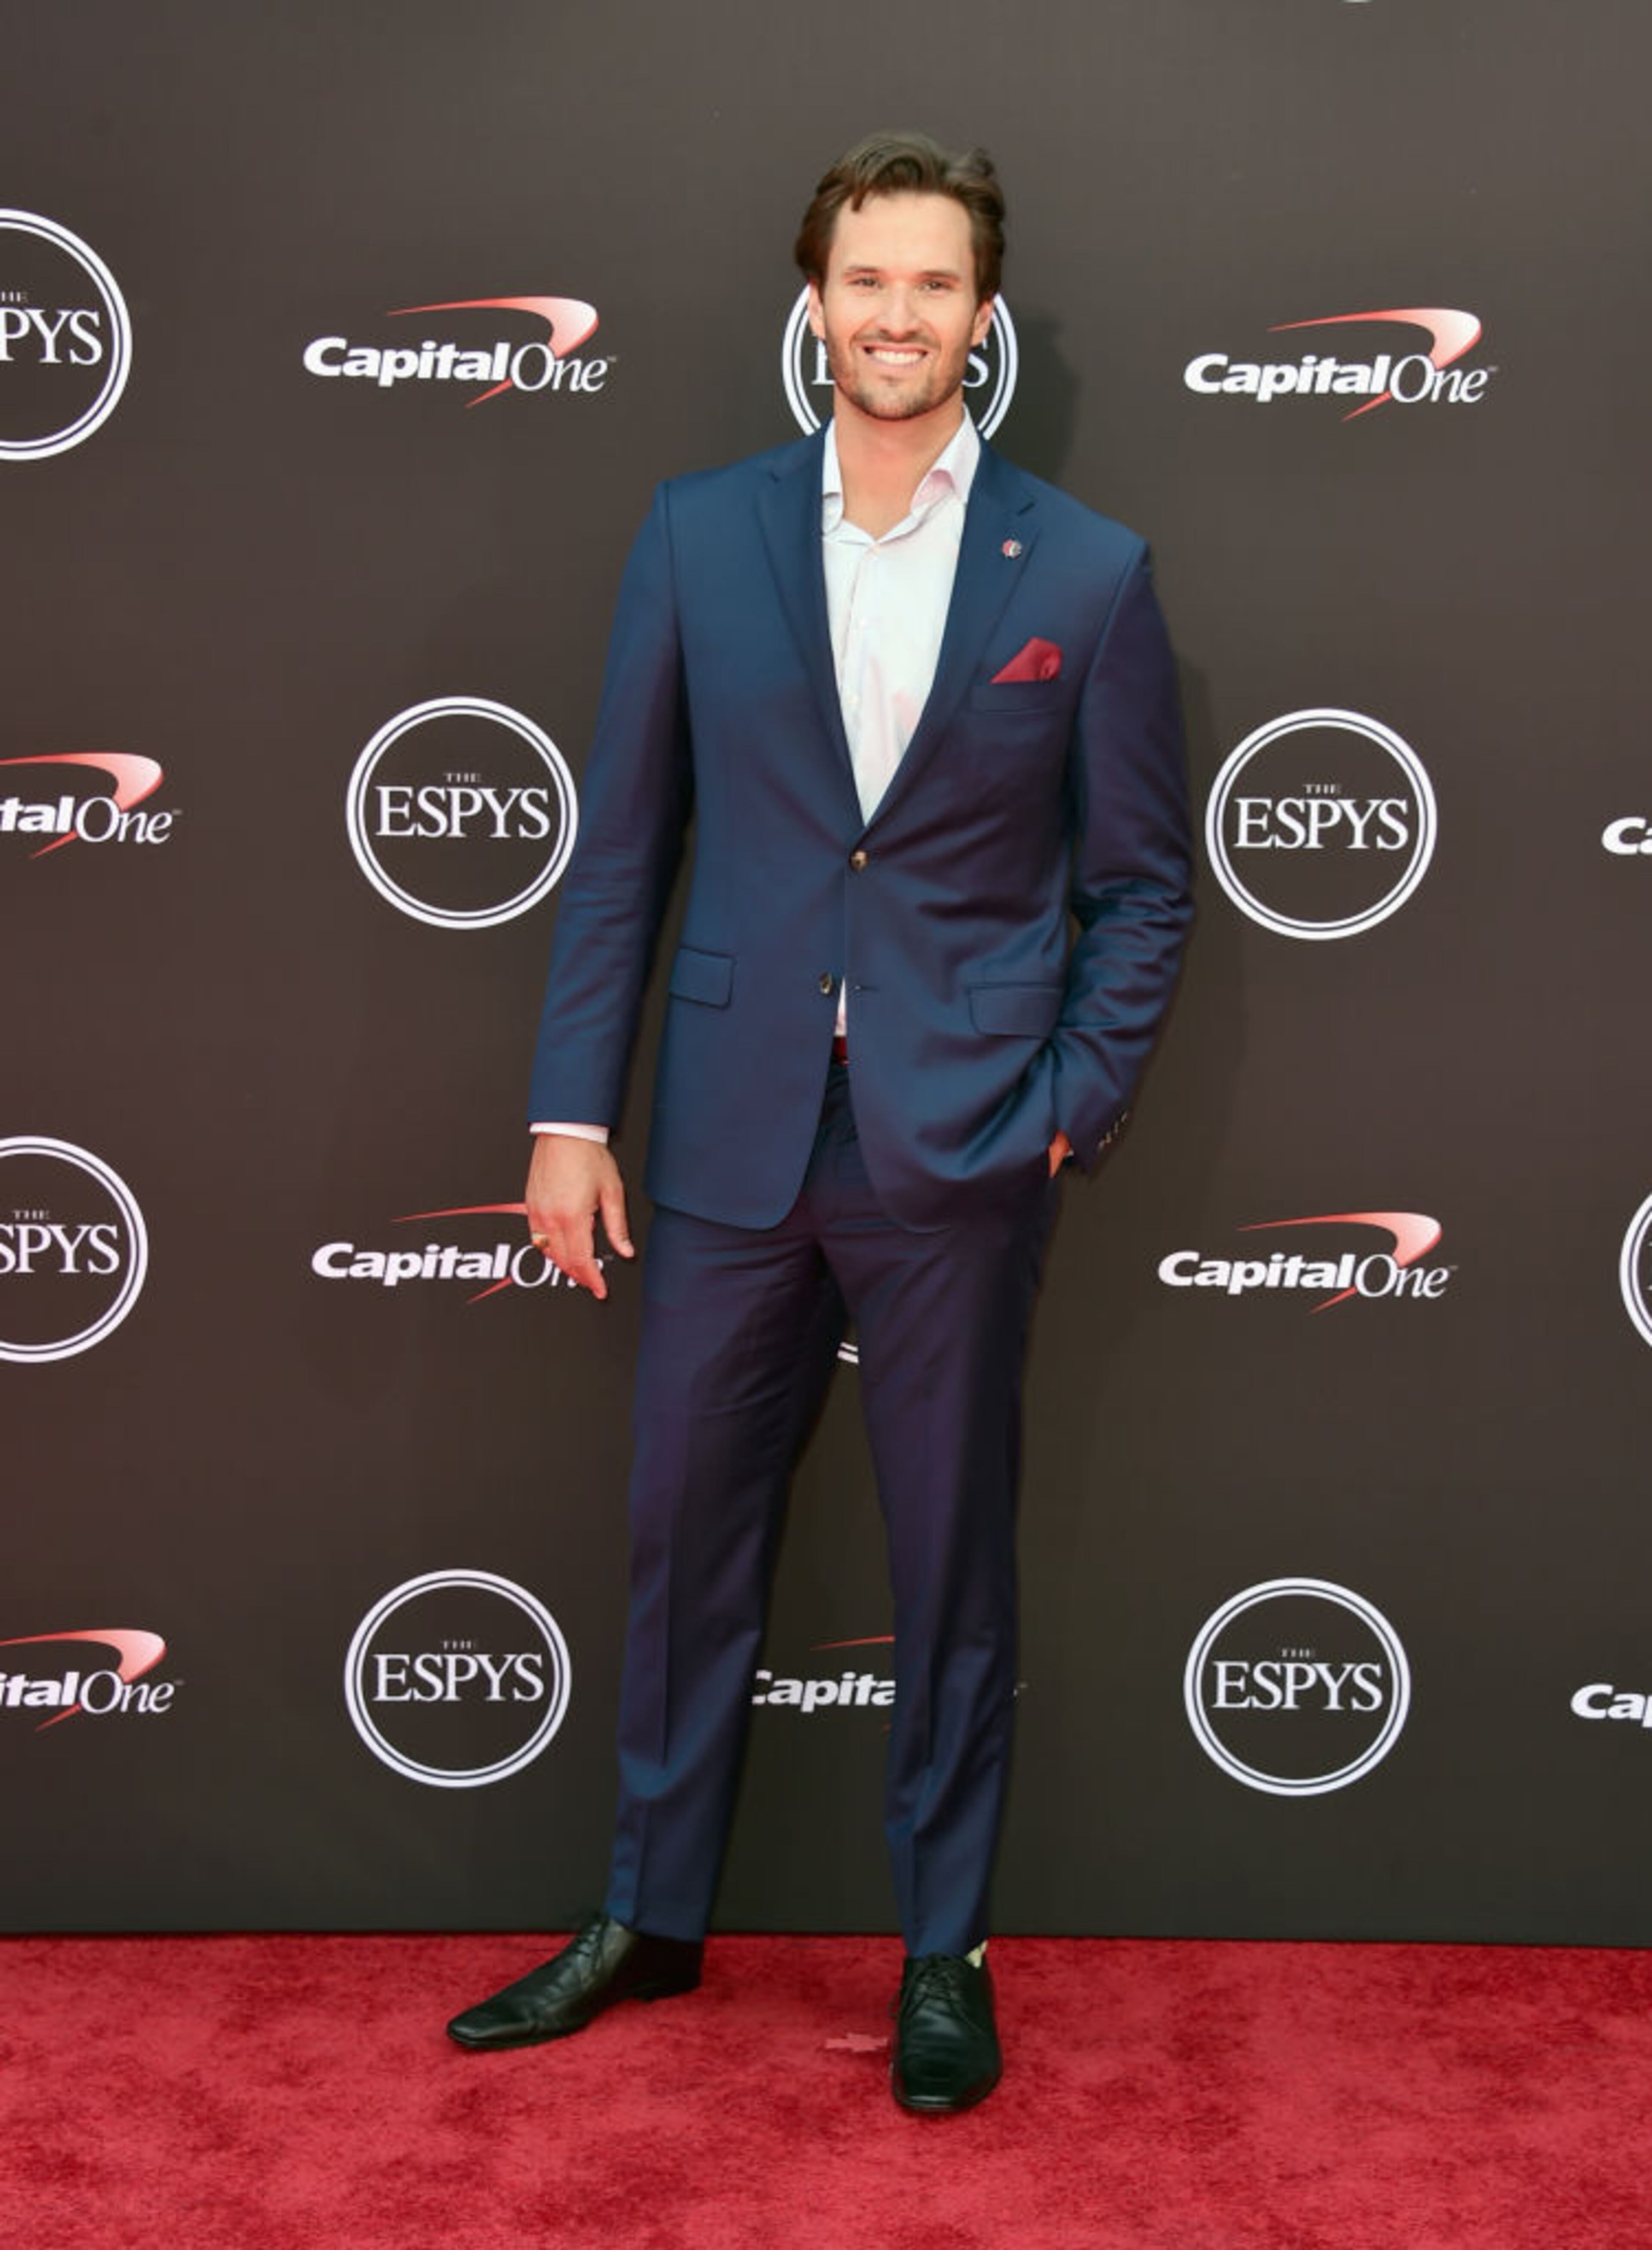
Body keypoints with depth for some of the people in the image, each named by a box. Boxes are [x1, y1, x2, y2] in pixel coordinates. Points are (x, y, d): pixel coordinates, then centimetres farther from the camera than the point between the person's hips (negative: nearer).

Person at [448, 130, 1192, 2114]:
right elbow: (622, 843, 4)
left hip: (959, 1152, -2)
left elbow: (1140, 883, 3)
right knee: (686, 1540, 14)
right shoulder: (699, 535, 3)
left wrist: (1069, 1113, -5)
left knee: (954, 1565, 10)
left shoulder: (1087, 573, -1)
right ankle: (651, 1917, 34)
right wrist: (570, 1108, 1)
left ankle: (945, 1951, 29)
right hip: (732, 1134, 2)